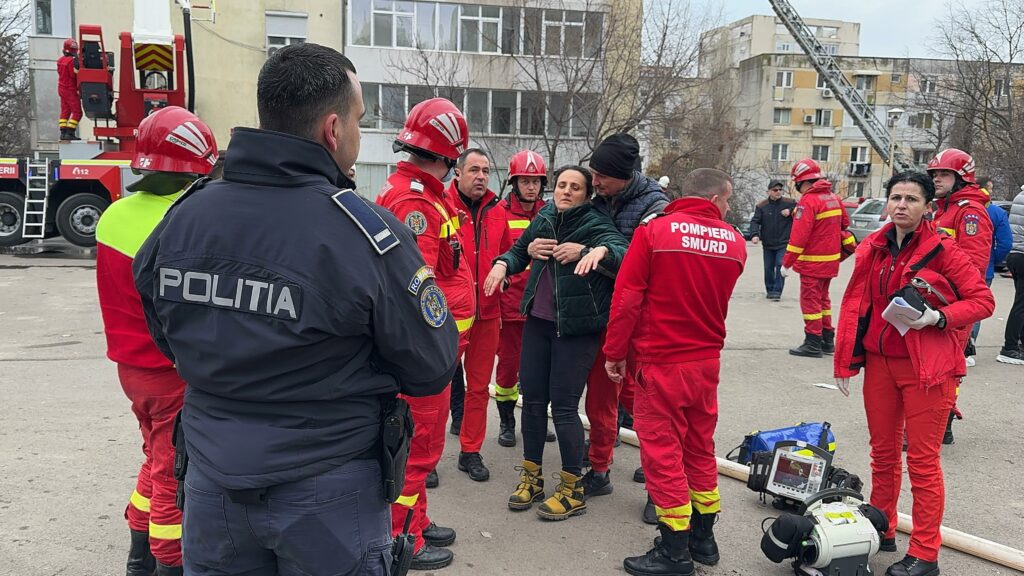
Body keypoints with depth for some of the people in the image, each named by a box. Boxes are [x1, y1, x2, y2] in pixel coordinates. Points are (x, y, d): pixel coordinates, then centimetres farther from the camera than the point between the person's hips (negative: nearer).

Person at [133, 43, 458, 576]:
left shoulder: (181, 217, -7)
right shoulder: (368, 233, -22)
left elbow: (169, 342, 9)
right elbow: (432, 369, -12)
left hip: (212, 489, 4)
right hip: (327, 495, -4)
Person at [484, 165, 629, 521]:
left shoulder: (595, 225, -10)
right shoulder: (544, 219, 7)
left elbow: (621, 251, -28)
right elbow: (520, 250, 22)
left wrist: (601, 251, -49)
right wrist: (503, 263, 2)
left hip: (576, 328, -6)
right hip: (538, 321, 6)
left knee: (564, 405, -3)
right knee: (532, 398, 11)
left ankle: (572, 489, 13)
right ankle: (531, 477, 27)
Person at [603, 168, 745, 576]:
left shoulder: (654, 230, -11)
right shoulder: (734, 243, 1)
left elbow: (627, 298, -12)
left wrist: (615, 352, -4)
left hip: (661, 363, -4)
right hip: (707, 361, 5)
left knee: (662, 452, 4)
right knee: (700, 449, 17)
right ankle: (703, 538, 29)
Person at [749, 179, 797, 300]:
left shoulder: (789, 203, -2)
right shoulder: (762, 206, -2)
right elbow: (755, 221, -6)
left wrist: (790, 211, -17)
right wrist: (754, 234, -23)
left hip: (783, 243, -2)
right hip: (768, 244, 2)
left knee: (780, 266, -12)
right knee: (768, 268, 10)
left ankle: (777, 291, -5)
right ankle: (770, 290, 24)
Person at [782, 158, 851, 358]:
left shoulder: (808, 201, -18)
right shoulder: (833, 198, 9)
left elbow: (799, 236, -22)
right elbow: (845, 224, 19)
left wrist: (787, 263, -18)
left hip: (813, 262, -9)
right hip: (831, 260, 9)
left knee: (810, 301, -1)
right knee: (822, 299, 19)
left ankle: (813, 343, 2)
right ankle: (827, 340, 25)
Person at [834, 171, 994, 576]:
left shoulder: (942, 250, -9)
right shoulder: (872, 248, 4)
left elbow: (983, 300, -6)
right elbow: (854, 304, 7)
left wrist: (938, 318, -22)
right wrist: (845, 361, 6)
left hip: (927, 367, -5)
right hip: (879, 362, 5)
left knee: (923, 460, 1)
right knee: (883, 452, 16)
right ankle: (882, 531, 32)